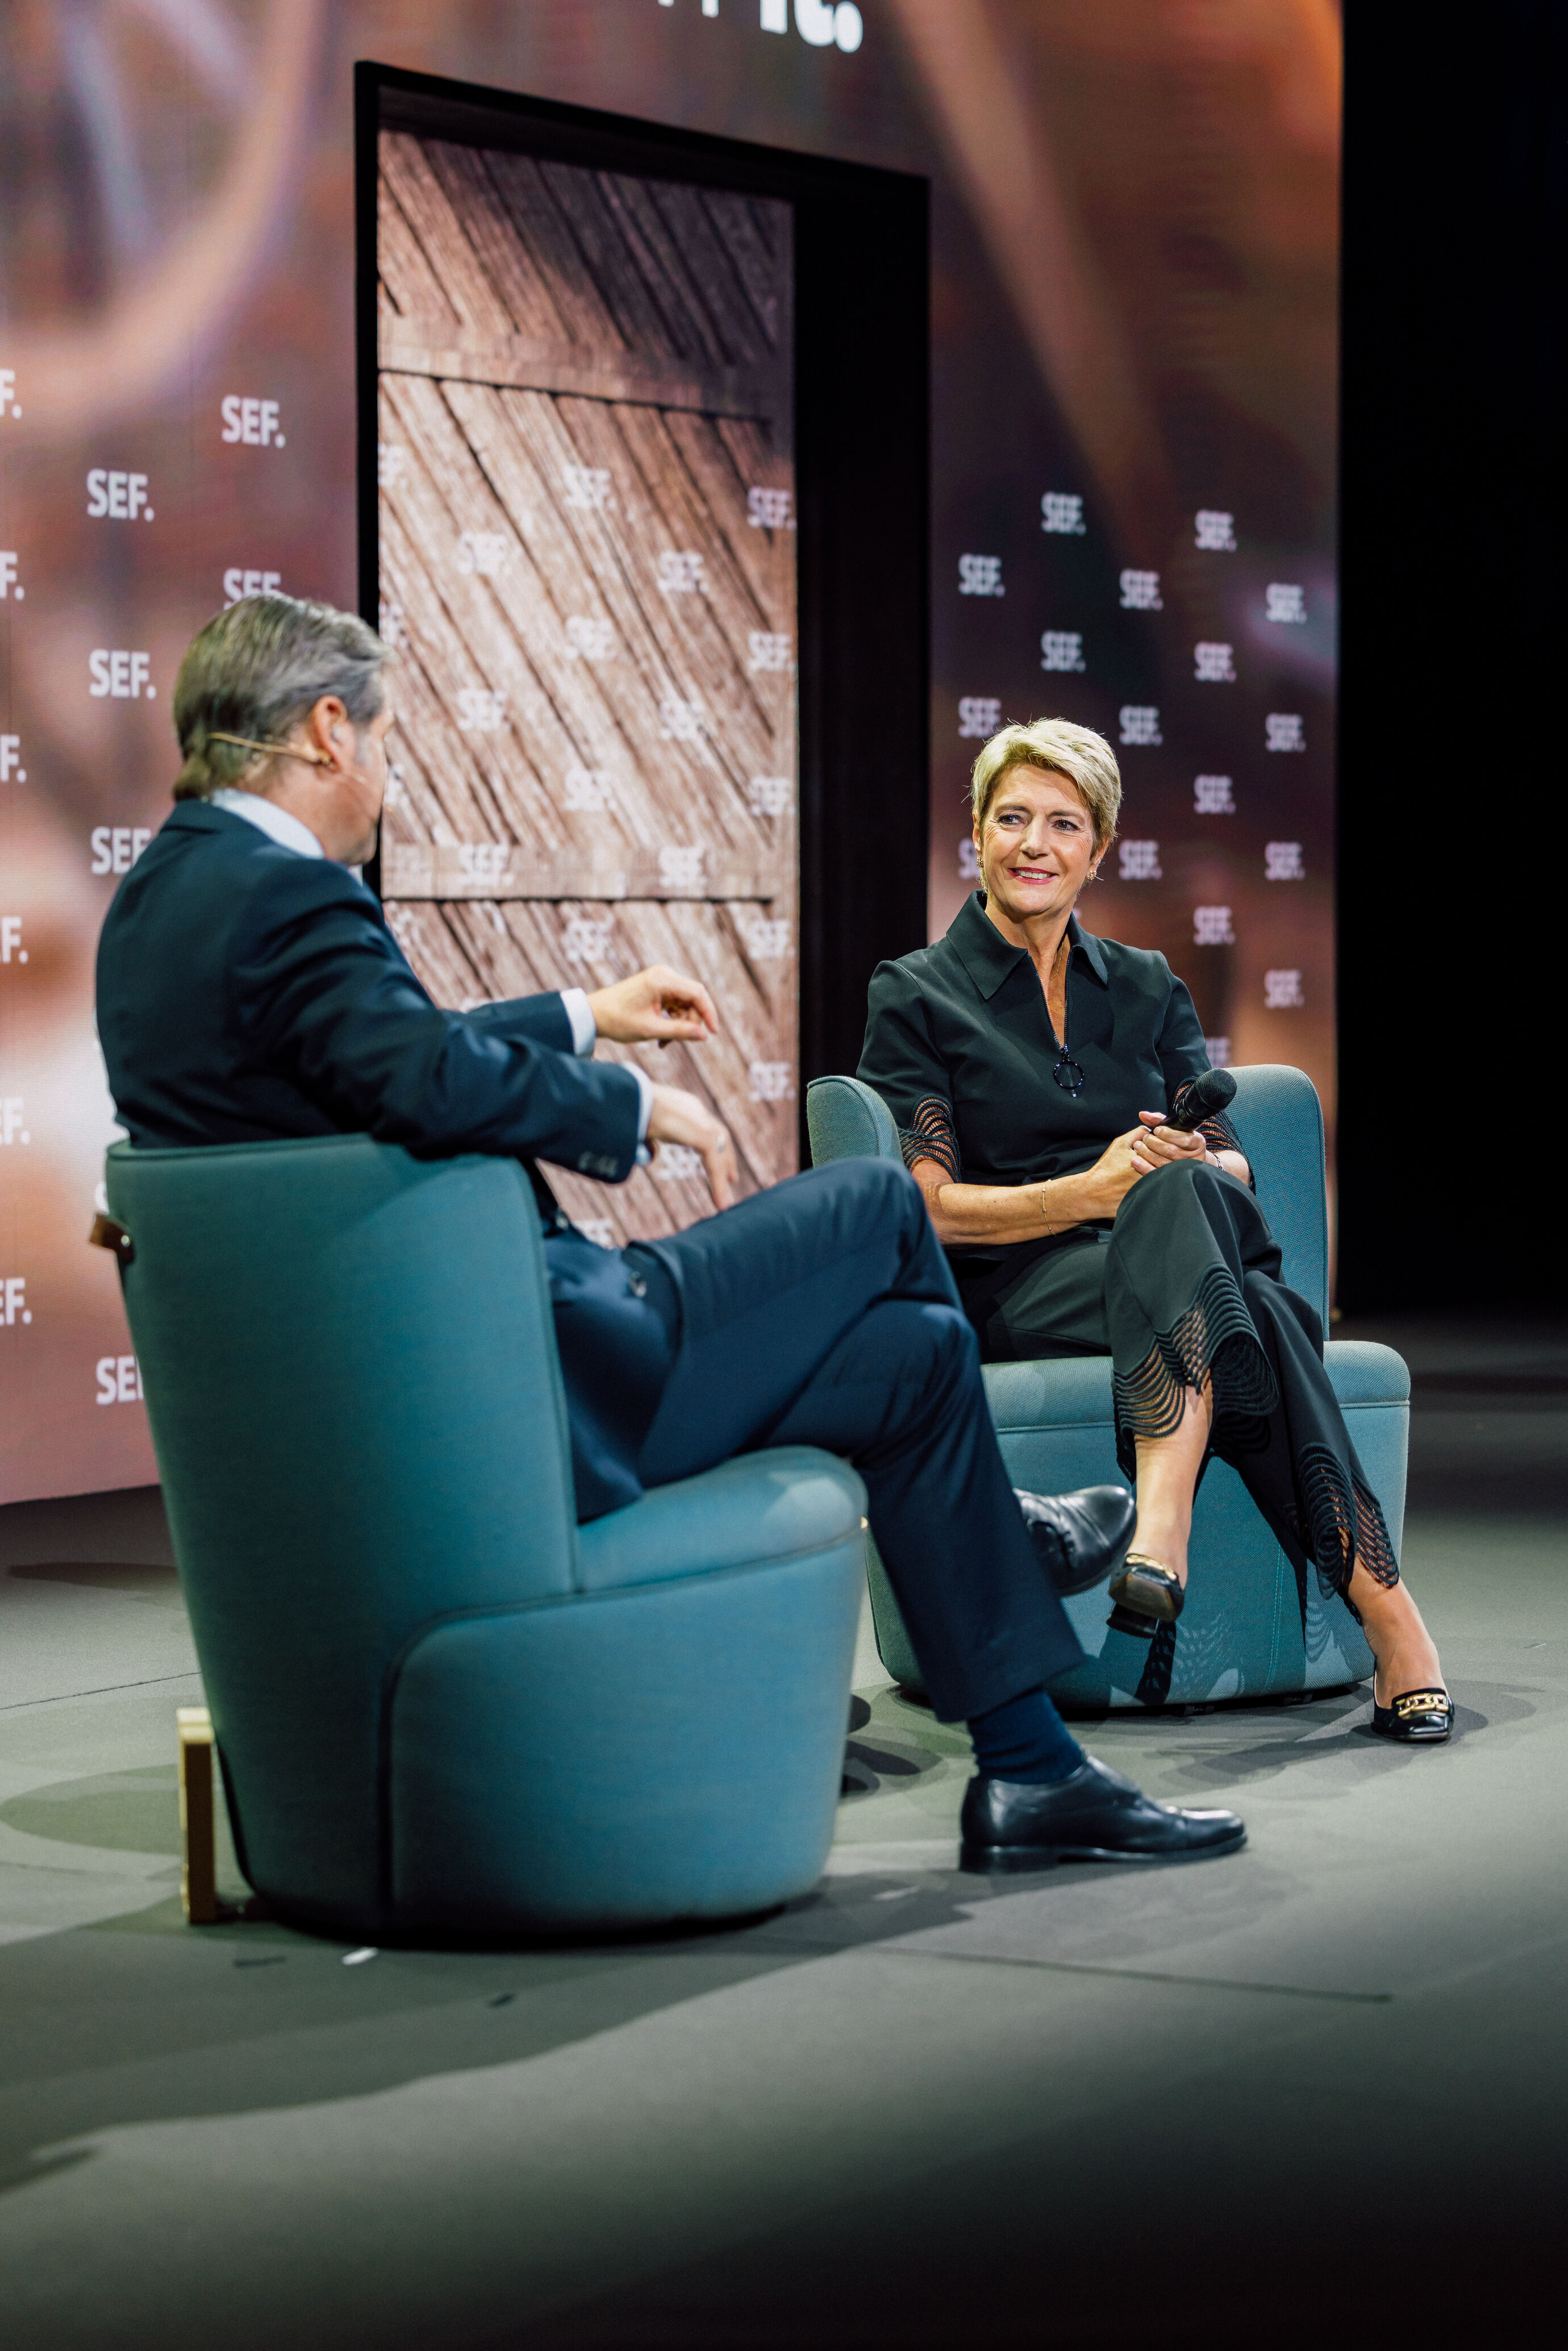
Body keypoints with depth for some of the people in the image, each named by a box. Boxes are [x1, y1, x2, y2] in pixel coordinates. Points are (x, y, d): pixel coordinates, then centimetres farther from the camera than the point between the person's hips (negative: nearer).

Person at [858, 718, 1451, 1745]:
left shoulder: (1148, 987, 20)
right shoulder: (917, 996, 8)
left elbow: (1234, 1167, 13)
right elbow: (931, 1207, -3)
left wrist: (1182, 1169, -13)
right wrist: (1096, 1191, -18)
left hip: (1181, 1251, 3)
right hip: (1017, 1289, -3)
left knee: (1180, 1193, -37)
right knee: (1244, 1309, -36)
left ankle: (1161, 1532, -52)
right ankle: (1384, 1606, -46)